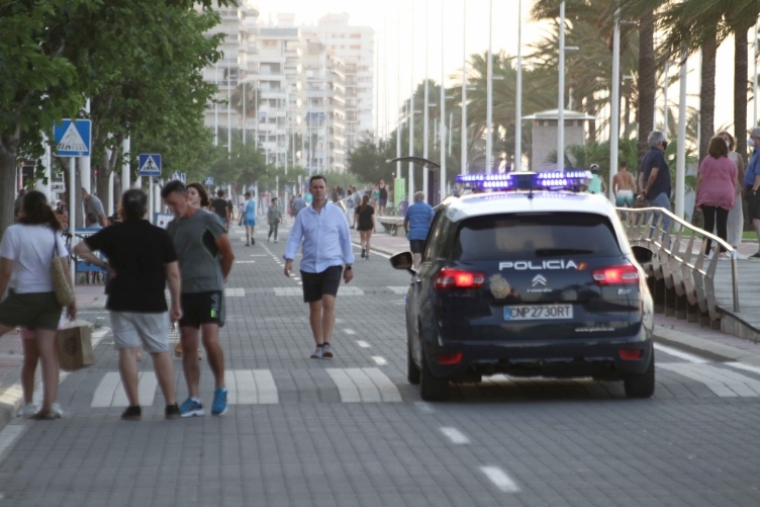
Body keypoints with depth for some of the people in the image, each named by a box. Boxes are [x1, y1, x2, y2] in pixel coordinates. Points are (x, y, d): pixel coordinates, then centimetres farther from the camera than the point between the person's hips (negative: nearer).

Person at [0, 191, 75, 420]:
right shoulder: (53, 233, 6)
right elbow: (64, 269, 3)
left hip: (24, 296, -5)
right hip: (51, 297, 5)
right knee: (48, 352, 2)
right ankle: (48, 407, -1)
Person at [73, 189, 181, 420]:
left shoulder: (112, 234, -1)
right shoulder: (160, 236, -4)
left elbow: (80, 248, 4)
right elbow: (173, 274, -4)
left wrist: (104, 264, 8)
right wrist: (176, 304, 4)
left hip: (121, 303, 0)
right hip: (153, 304, 0)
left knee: (127, 351, 2)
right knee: (161, 352, 8)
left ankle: (134, 406, -2)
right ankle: (171, 405, 7)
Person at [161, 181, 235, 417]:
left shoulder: (208, 220, -7)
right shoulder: (172, 227, 11)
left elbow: (228, 255, -3)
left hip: (209, 289, -6)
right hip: (185, 292, 6)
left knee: (210, 340, -17)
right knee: (188, 346, 4)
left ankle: (220, 389, 2)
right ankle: (193, 399, 8)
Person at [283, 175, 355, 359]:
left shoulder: (336, 212, 2)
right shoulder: (303, 214, 5)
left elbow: (345, 238, 6)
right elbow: (294, 238, 2)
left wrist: (349, 266, 7)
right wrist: (289, 259, -14)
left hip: (332, 264, -2)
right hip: (309, 266, 2)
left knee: (329, 302, -19)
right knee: (315, 307, 7)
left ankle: (327, 344, -21)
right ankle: (319, 346, 15)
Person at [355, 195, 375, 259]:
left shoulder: (359, 208, 0)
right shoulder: (371, 208, -3)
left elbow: (356, 217, -1)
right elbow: (372, 217, -5)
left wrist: (357, 225, 8)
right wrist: (374, 226, 1)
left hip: (361, 225, 1)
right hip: (369, 225, -1)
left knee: (362, 239, 12)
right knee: (367, 240, 7)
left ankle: (363, 247, -21)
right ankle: (367, 254, 7)